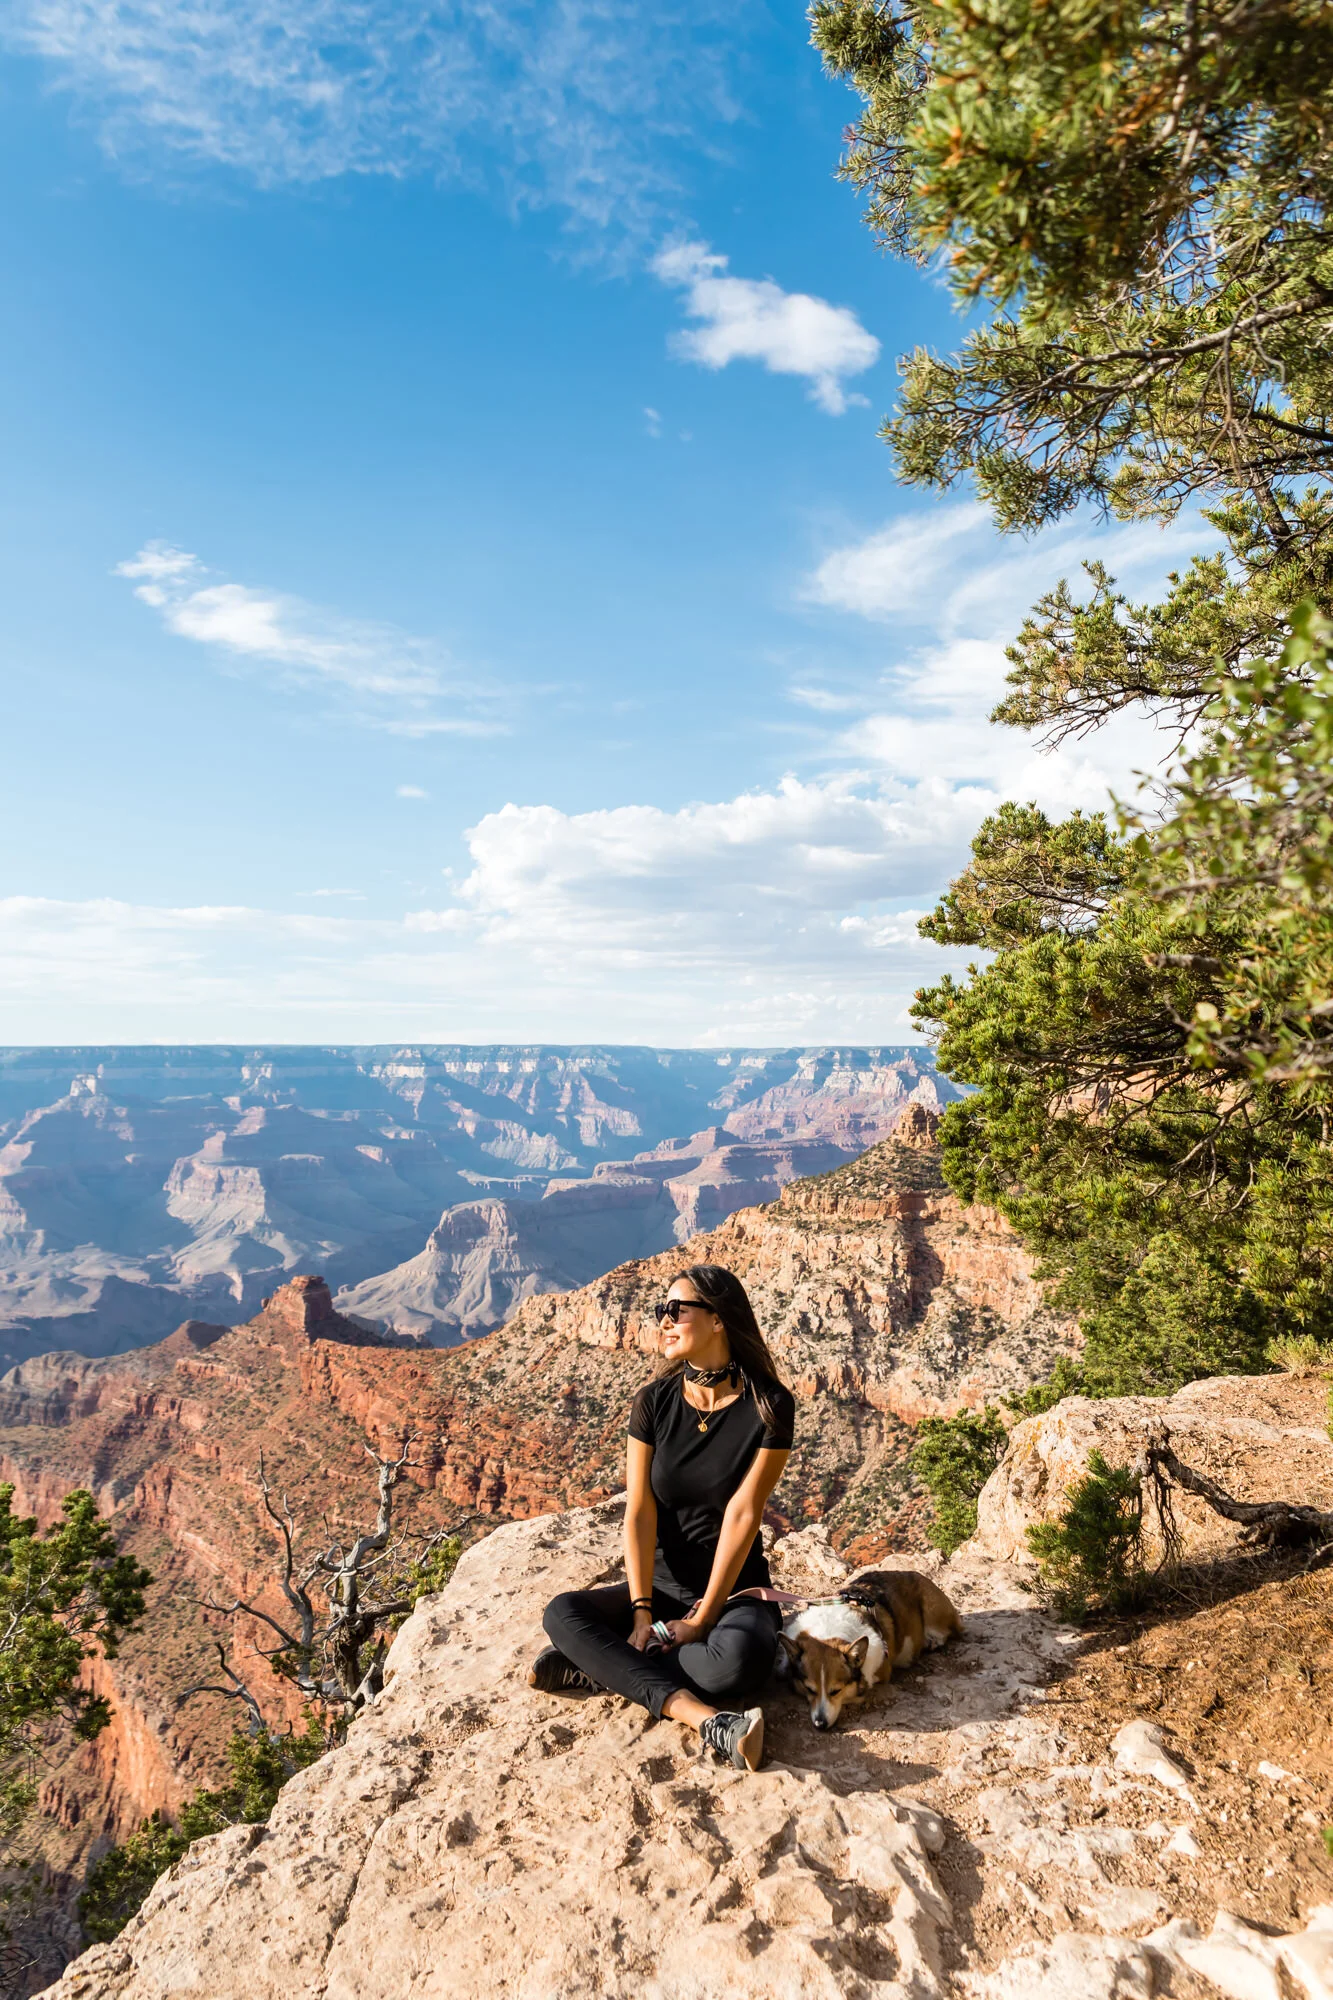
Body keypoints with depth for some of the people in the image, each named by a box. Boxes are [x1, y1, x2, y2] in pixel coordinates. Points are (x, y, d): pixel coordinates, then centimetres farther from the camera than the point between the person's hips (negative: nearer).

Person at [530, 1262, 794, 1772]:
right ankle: (706, 1719, -30)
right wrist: (641, 1613, -16)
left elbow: (742, 1514, -15)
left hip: (736, 1589, -3)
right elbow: (639, 1511, -7)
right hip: (661, 1585, 4)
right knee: (561, 1614, -22)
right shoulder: (655, 1401, -4)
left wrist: (703, 1617, -16)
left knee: (737, 1661, -37)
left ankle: (604, 1667, -14)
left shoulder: (769, 1406, -13)